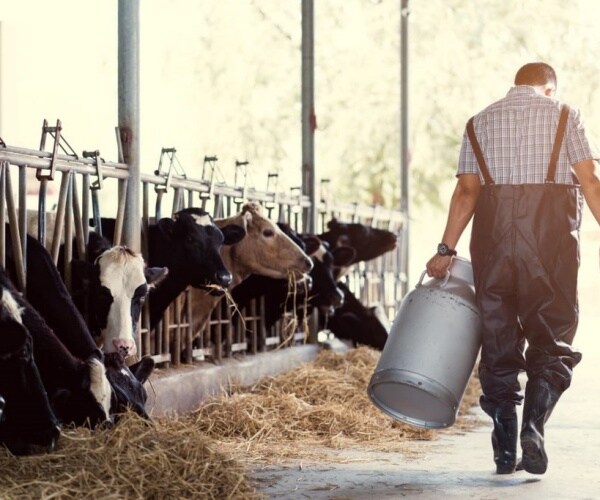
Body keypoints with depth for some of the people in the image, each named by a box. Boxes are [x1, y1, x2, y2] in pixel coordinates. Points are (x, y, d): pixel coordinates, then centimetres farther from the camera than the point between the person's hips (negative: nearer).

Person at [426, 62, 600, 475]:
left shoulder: (480, 122, 14)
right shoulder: (564, 116, 8)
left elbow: (466, 191, 6)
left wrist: (446, 250, 6)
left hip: (494, 231, 2)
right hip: (552, 234, -2)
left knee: (498, 338, 7)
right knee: (552, 338, 4)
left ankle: (506, 449, 7)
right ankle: (534, 427, -16)